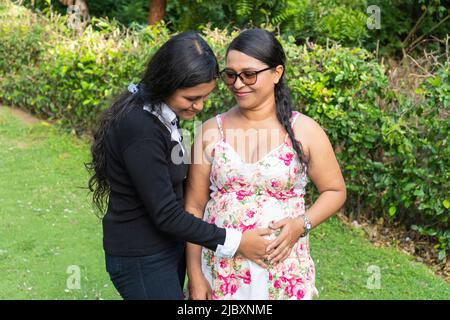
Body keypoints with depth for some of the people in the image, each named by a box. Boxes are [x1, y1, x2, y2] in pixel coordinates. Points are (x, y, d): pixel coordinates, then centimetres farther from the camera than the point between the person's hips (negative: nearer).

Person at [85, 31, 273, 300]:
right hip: (142, 258, -9)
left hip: (168, 245, 9)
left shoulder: (161, 113, 0)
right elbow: (166, 215, -25)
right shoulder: (140, 129, -27)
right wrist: (234, 242, -19)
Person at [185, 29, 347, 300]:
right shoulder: (211, 131, -1)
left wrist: (302, 224, -13)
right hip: (221, 272, 1)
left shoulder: (305, 131, -5)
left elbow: (335, 191, 5)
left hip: (283, 271, -1)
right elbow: (194, 207, 1)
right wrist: (195, 277, -1)